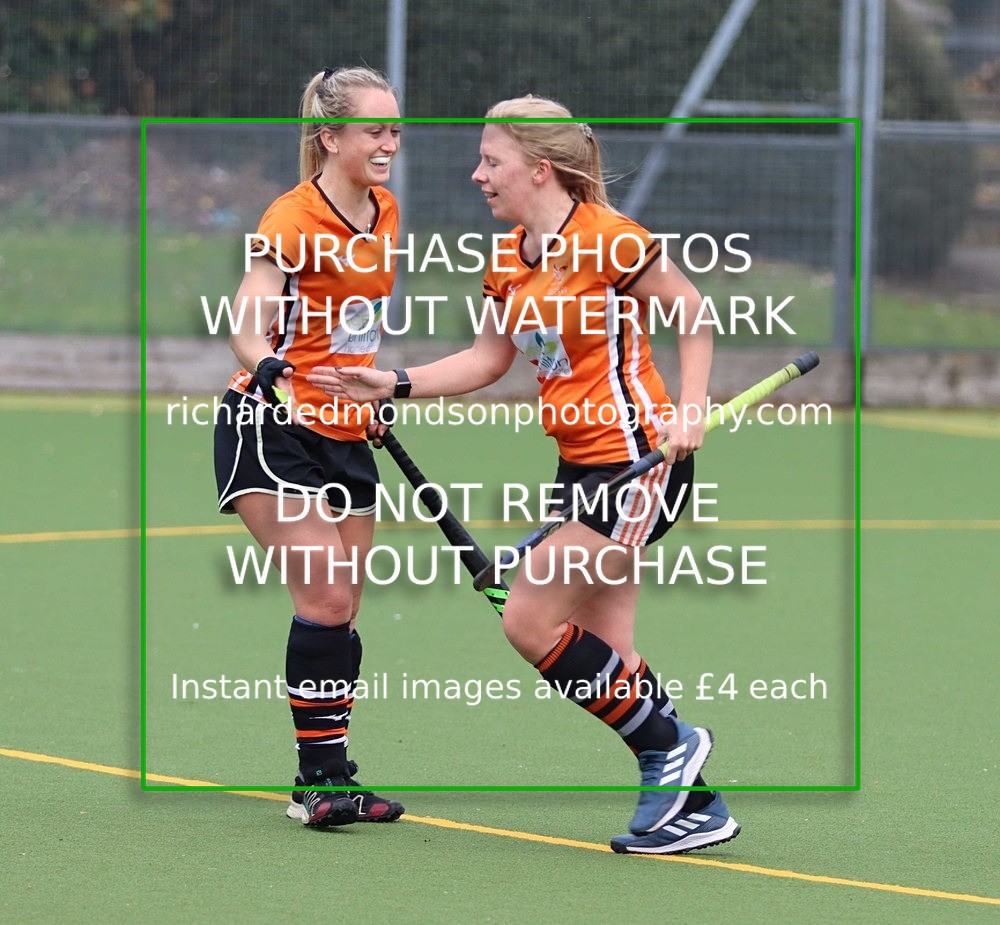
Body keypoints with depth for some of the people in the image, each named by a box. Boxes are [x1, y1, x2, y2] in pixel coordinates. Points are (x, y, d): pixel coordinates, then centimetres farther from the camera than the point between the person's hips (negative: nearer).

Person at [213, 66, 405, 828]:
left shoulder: (385, 214, 8)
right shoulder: (294, 221, -15)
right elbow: (248, 326, -26)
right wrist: (265, 365, -46)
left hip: (345, 432, 7)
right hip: (274, 425, -7)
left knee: (341, 609, 6)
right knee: (326, 595, -18)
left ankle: (329, 780, 13)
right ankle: (321, 774, -14)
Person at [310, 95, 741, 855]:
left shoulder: (607, 241, -14)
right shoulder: (510, 261, 9)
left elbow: (693, 313, -5)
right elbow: (488, 360, 18)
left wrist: (690, 409, -14)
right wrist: (392, 386, 9)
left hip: (640, 456, -9)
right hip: (581, 463, 9)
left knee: (531, 619, -11)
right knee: (602, 651, 6)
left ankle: (670, 747, 2)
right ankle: (696, 804, 13)